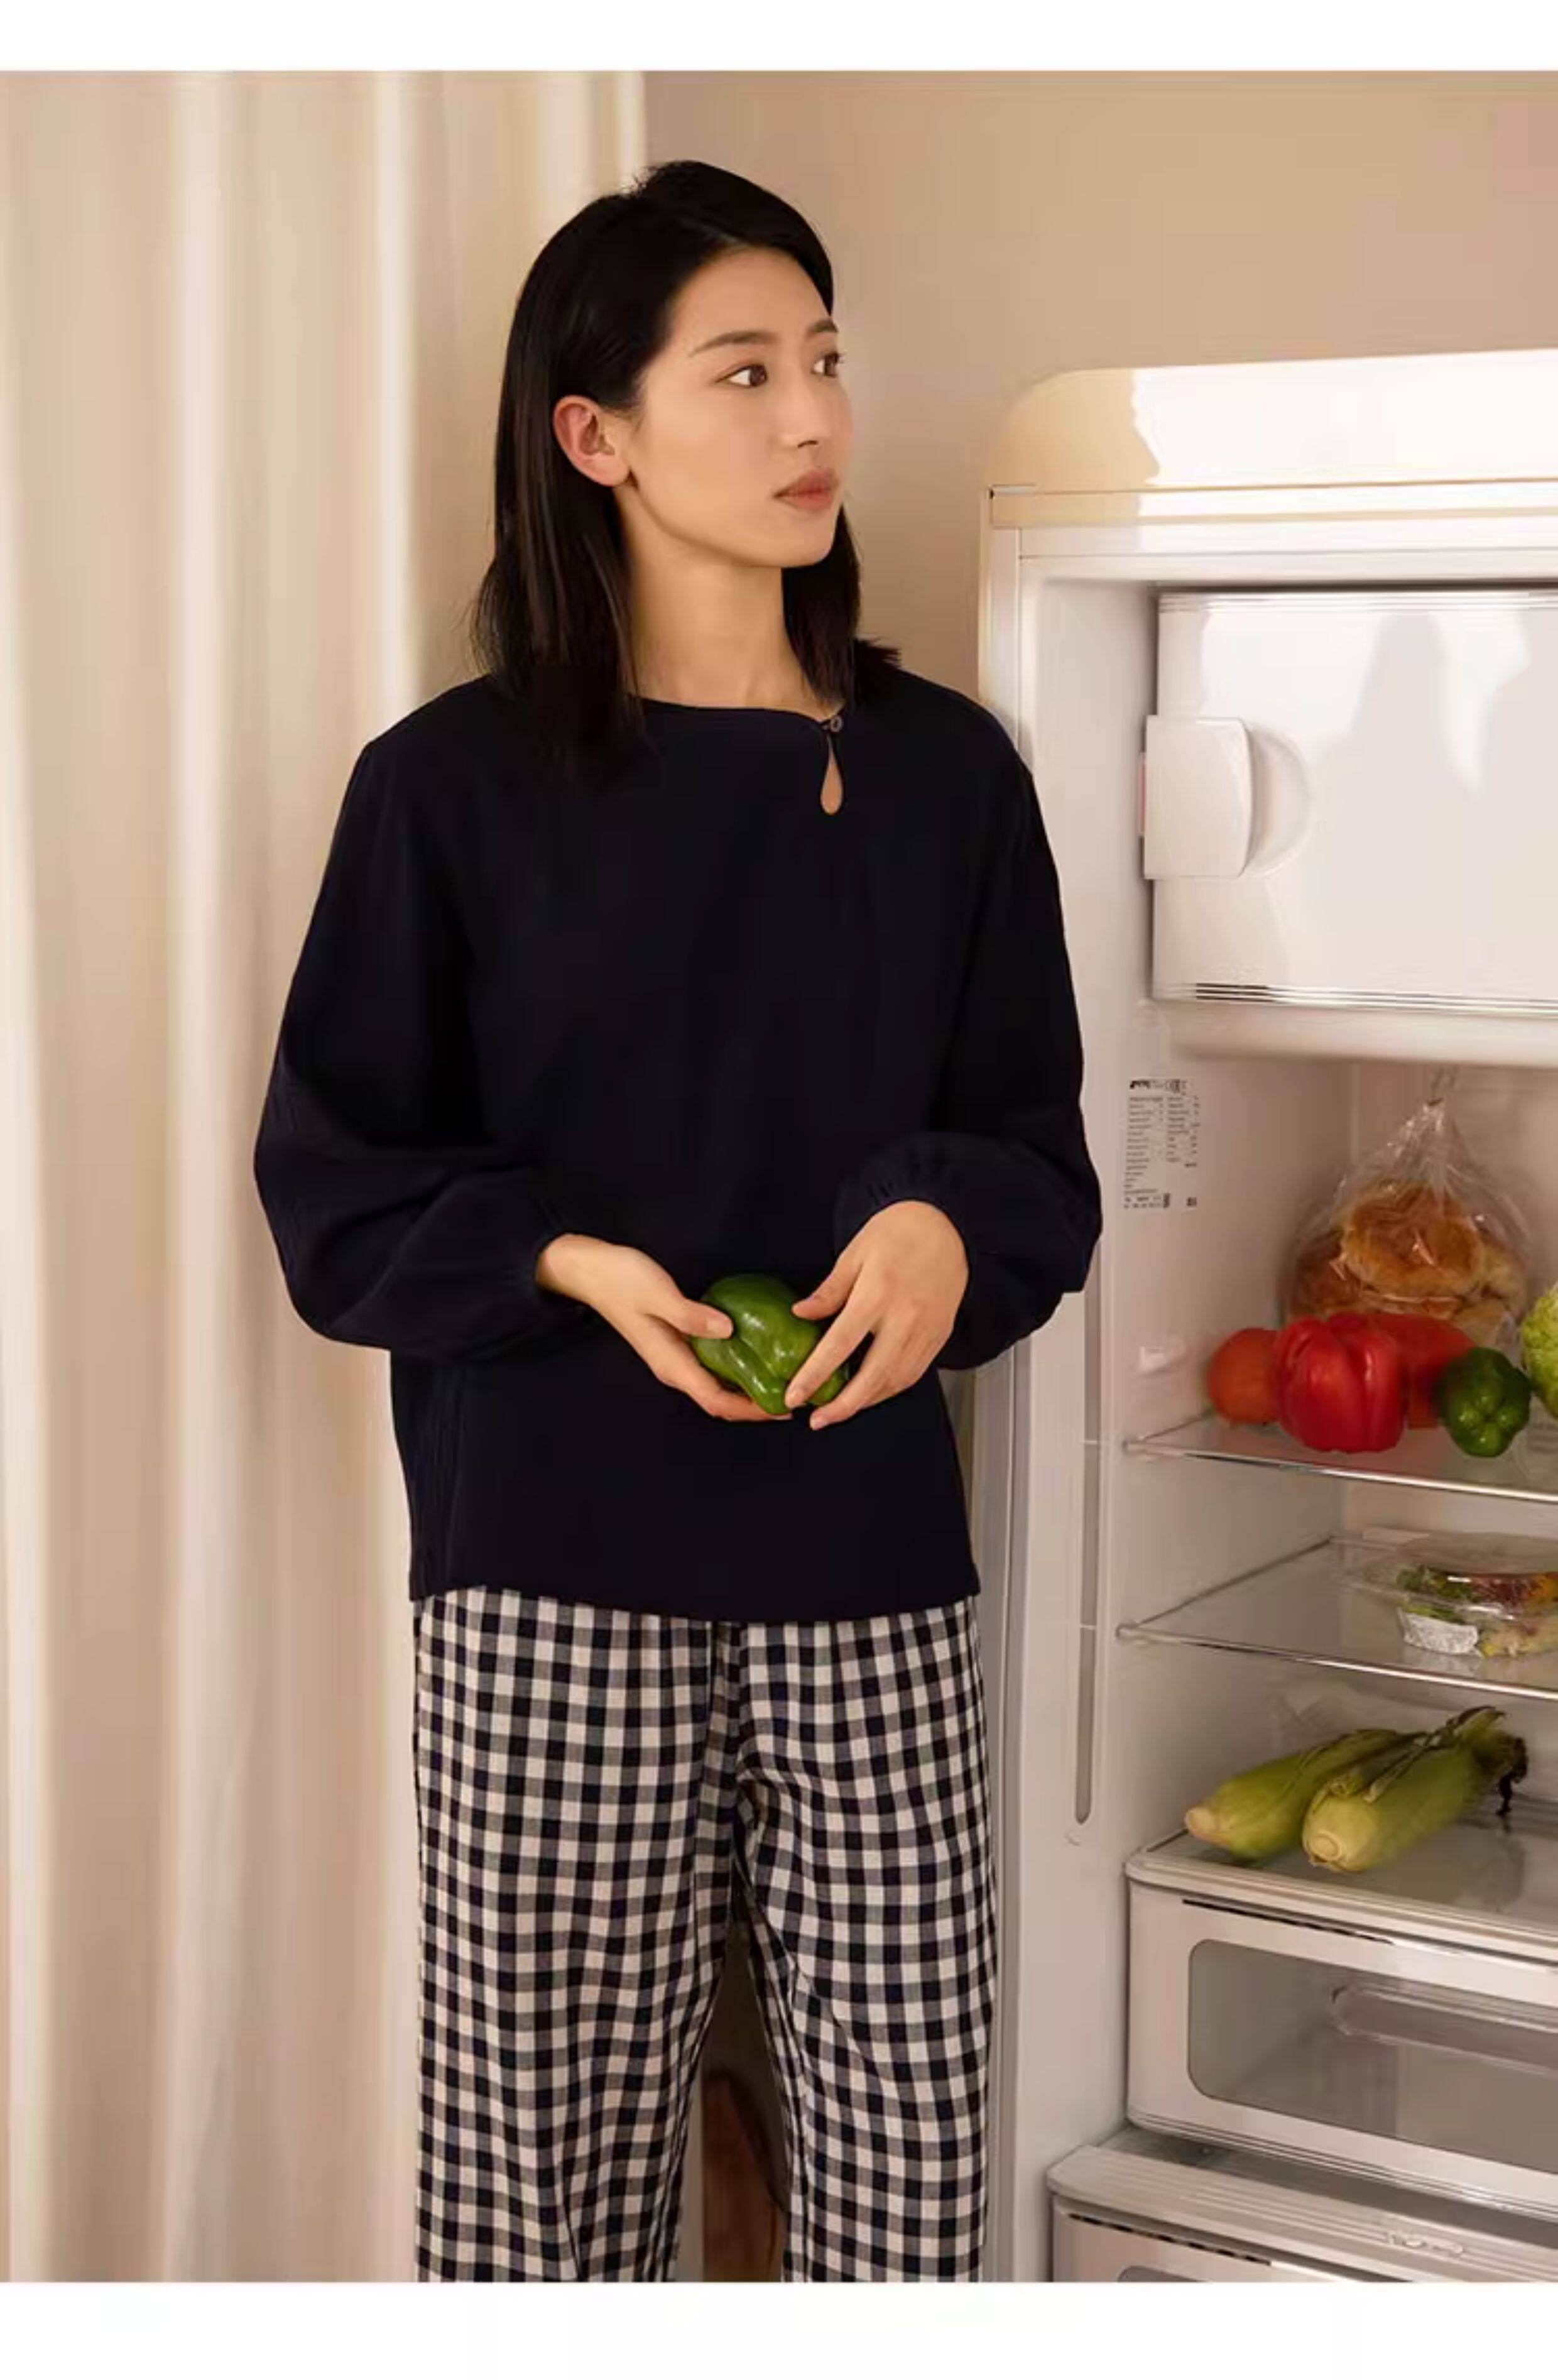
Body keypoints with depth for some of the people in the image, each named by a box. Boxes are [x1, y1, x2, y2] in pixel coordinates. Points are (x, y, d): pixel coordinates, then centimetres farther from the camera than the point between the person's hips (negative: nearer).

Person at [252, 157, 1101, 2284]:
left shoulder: (943, 774, 6)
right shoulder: (453, 788, 0)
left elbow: (1039, 1147, 10)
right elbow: (332, 1186, 3)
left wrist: (949, 1228, -12)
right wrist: (569, 1265, -14)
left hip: (872, 1555, 2)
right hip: (552, 1563, -2)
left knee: (914, 2148, 3)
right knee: (550, 2142, 2)